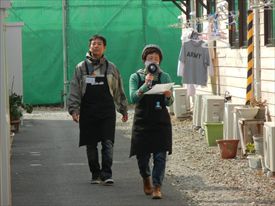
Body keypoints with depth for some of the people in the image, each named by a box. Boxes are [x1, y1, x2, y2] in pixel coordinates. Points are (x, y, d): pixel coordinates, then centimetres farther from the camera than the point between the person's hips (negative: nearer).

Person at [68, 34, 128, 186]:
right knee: (91, 145, 6)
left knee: (107, 143, -9)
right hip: (88, 113, 1)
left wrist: (123, 110, 15)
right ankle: (95, 174, 16)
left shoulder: (111, 68, 8)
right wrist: (74, 110, -6)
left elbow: (119, 91, 14)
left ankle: (106, 174, -8)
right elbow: (74, 91, 3)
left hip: (107, 112, 0)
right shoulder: (81, 68, 5)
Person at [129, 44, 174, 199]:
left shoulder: (164, 77, 3)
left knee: (160, 156, -9)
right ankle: (146, 180, 34)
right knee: (142, 156, 6)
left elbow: (169, 103, -1)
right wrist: (146, 84, -25)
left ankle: (157, 188, -7)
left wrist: (168, 96, -23)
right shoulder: (136, 77, 1)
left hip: (161, 122, 0)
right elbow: (133, 98, -13)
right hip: (142, 122, 0)